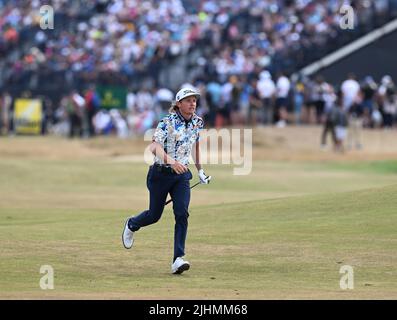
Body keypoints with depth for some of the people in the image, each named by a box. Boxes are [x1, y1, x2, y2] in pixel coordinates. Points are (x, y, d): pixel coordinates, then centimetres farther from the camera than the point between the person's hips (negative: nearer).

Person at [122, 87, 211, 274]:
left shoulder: (197, 122, 2)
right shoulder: (168, 122, -17)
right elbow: (154, 147, -30)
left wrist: (200, 169, 28)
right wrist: (170, 160, -47)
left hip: (182, 175, 4)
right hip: (161, 173, -4)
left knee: (182, 214, -14)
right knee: (154, 215, 9)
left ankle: (178, 260, -17)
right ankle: (131, 225, 44)